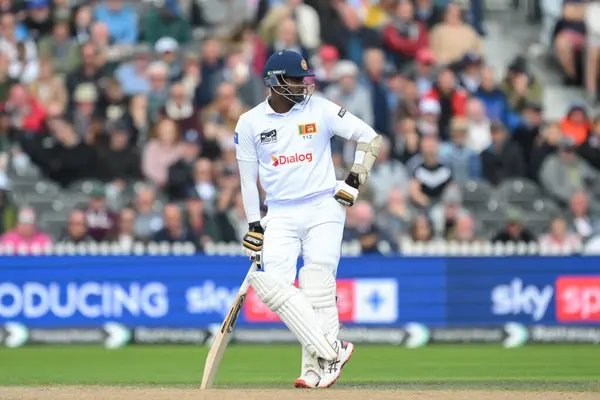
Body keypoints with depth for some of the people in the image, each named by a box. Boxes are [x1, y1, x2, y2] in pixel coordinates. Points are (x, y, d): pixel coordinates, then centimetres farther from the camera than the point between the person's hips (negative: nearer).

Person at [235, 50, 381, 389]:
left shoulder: (320, 110, -2)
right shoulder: (250, 123, 3)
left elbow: (370, 138, 2)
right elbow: (248, 177, 11)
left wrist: (356, 179, -6)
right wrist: (254, 225, 9)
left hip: (324, 210, -2)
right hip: (280, 215, 2)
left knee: (318, 290, -7)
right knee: (274, 285, -16)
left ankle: (317, 366, -1)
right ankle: (333, 351, -15)